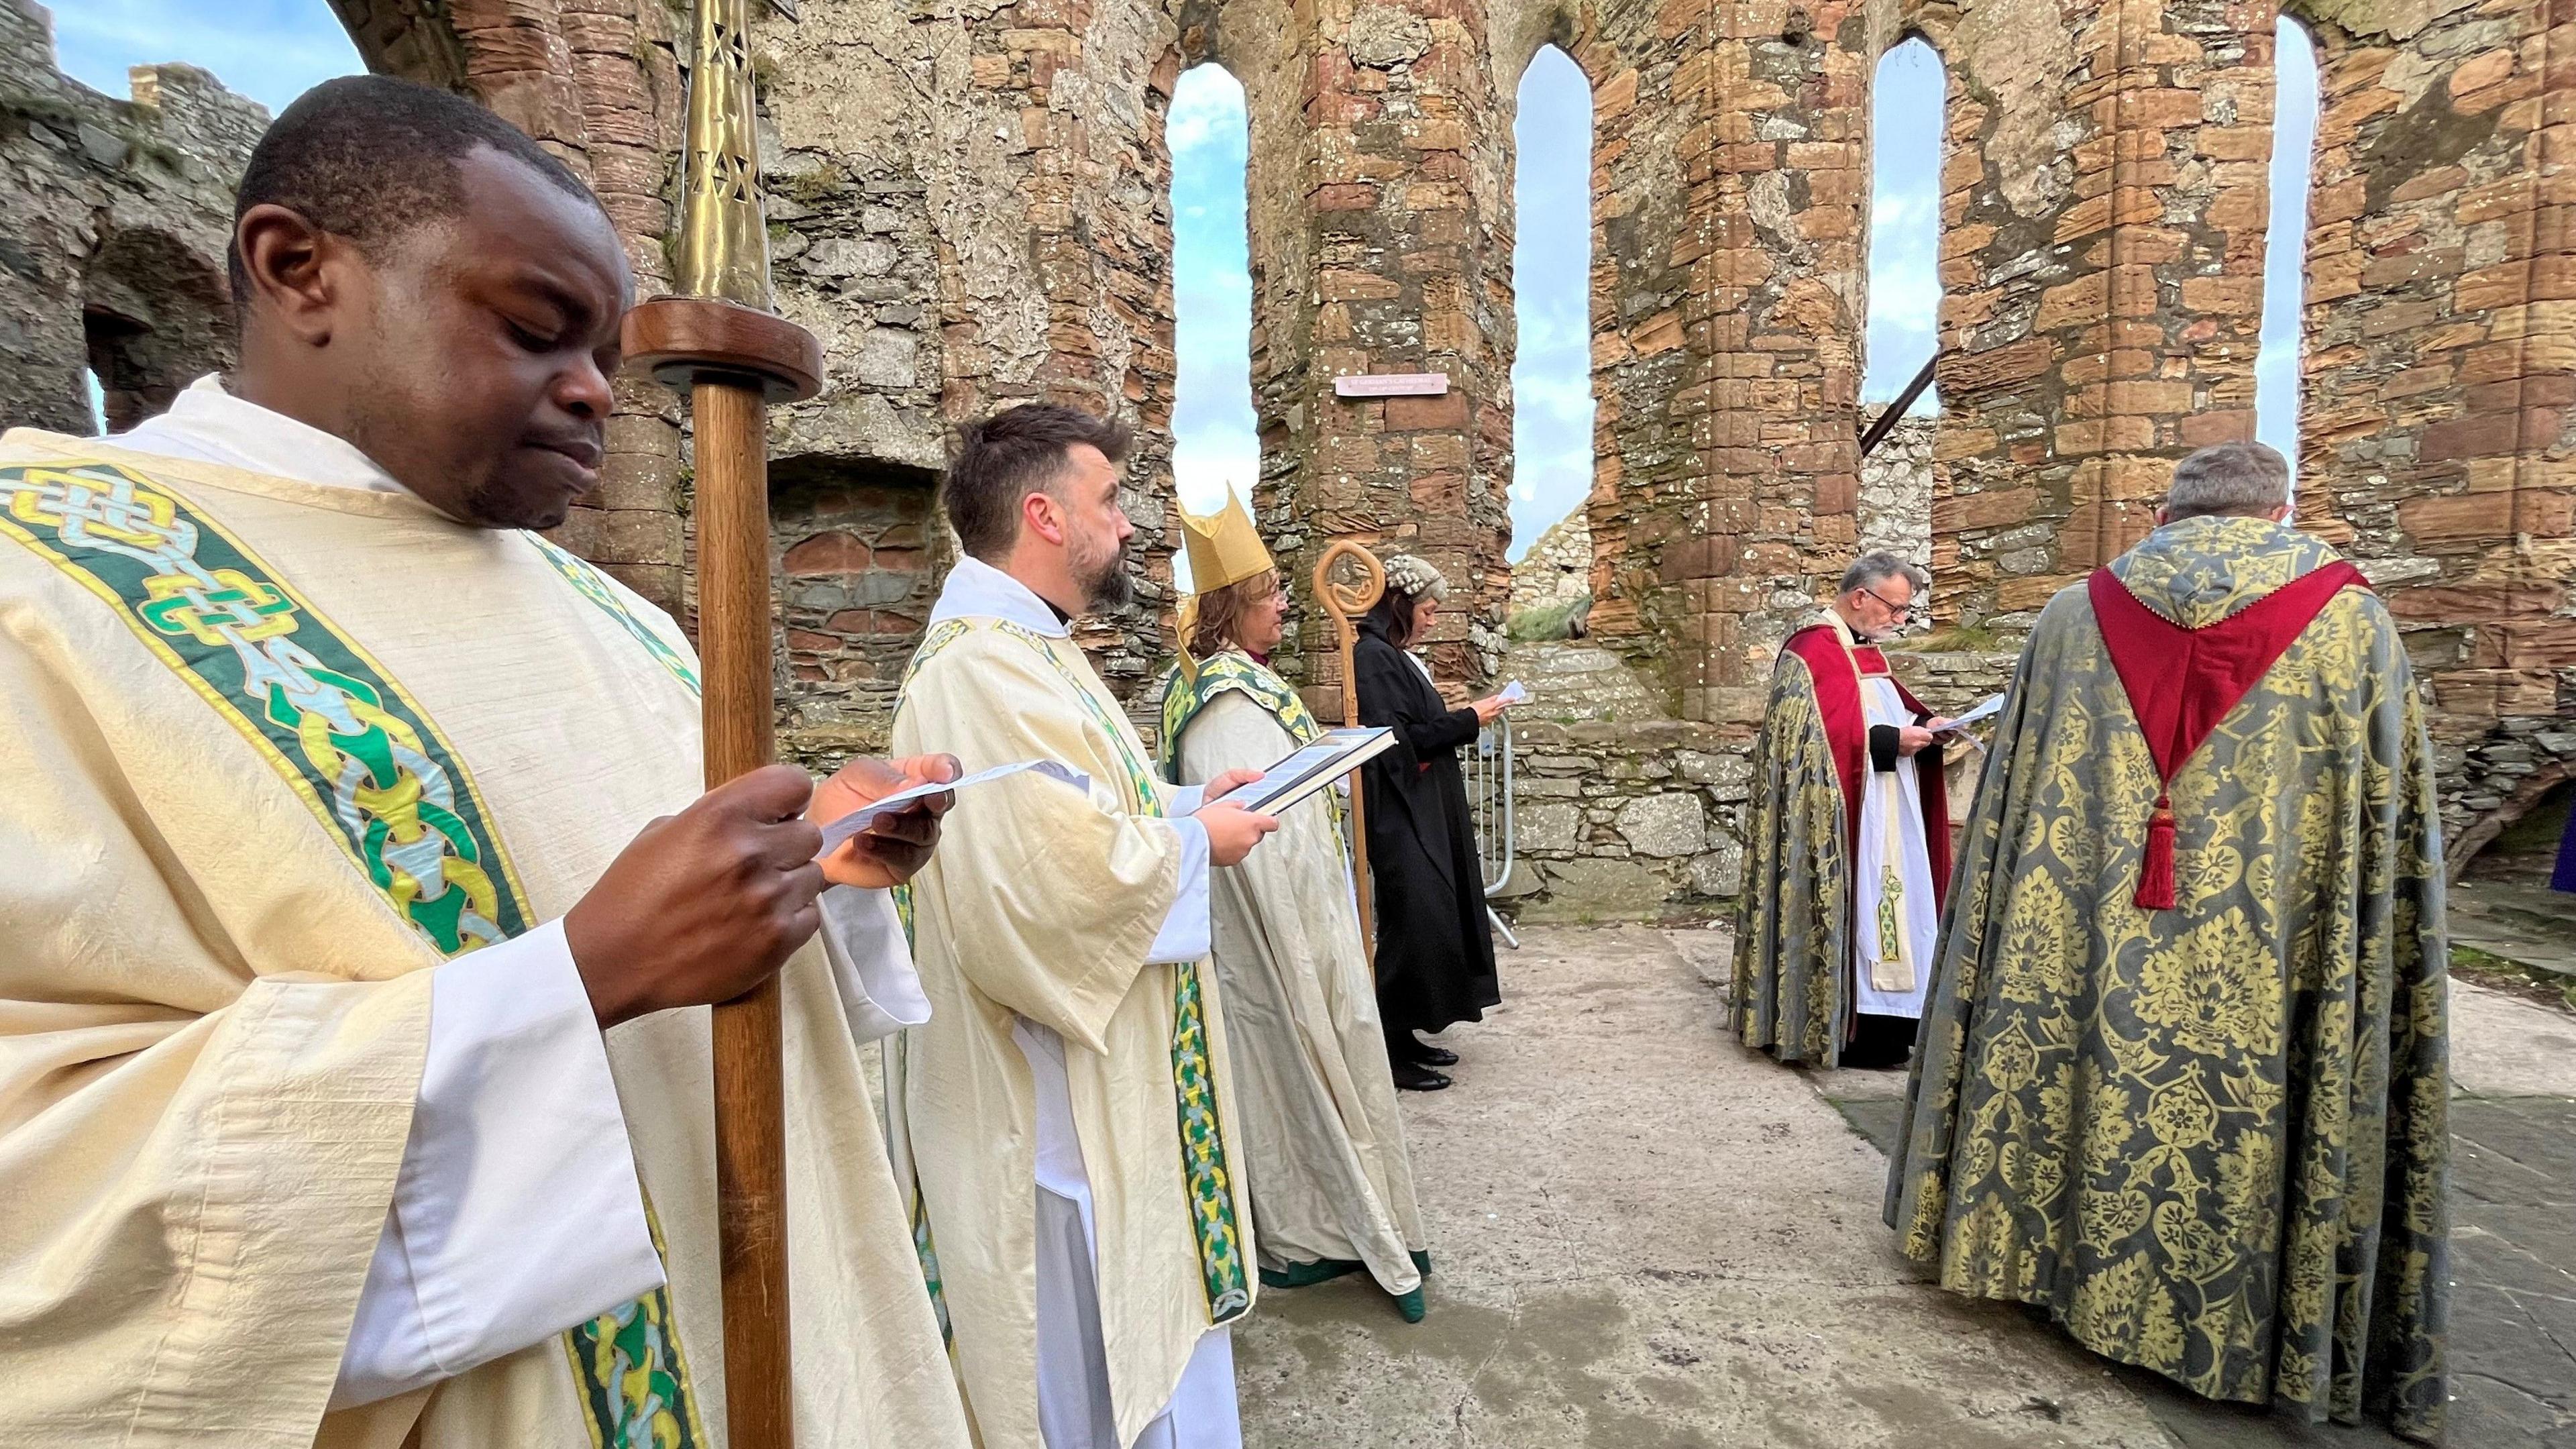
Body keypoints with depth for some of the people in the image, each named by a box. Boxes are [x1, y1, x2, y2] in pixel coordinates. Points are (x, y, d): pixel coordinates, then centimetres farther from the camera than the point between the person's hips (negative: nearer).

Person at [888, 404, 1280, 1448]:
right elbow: (1064, 875, -34)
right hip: (1058, 1109, -10)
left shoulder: (1018, 646, 11)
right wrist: (1196, 841, -17)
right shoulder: (987, 667, -24)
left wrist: (1182, 804, 7)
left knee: (1139, 1332, 26)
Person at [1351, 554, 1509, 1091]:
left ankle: (1405, 1035, 24)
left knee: (1433, 918, 13)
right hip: (1401, 819, -10)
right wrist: (1468, 720, -16)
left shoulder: (1397, 657, 14)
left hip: (1426, 813, 10)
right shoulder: (1373, 657, -15)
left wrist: (1465, 717, 7)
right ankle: (1392, 1052, 5)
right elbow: (1397, 740, -21)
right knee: (1413, 924, -6)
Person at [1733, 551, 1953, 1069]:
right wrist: (1891, 741, -21)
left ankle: (1876, 1018, 23)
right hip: (1845, 820, -10)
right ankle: (1844, 1029, 6)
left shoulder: (1863, 650, 15)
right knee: (1852, 914, -4)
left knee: (1879, 910, 14)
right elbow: (1823, 738, -23)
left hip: (1883, 816, 10)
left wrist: (1919, 724, 4)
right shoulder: (1813, 652, -17)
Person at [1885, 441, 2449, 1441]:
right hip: (2263, 973, 0)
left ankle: (2052, 1239, 32)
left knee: (2070, 1052, 16)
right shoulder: (2351, 622, -2)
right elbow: (2390, 833, 2)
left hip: (2084, 947, 1)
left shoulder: (2074, 616, -1)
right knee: (2239, 1099, 13)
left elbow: (2012, 802, 3)